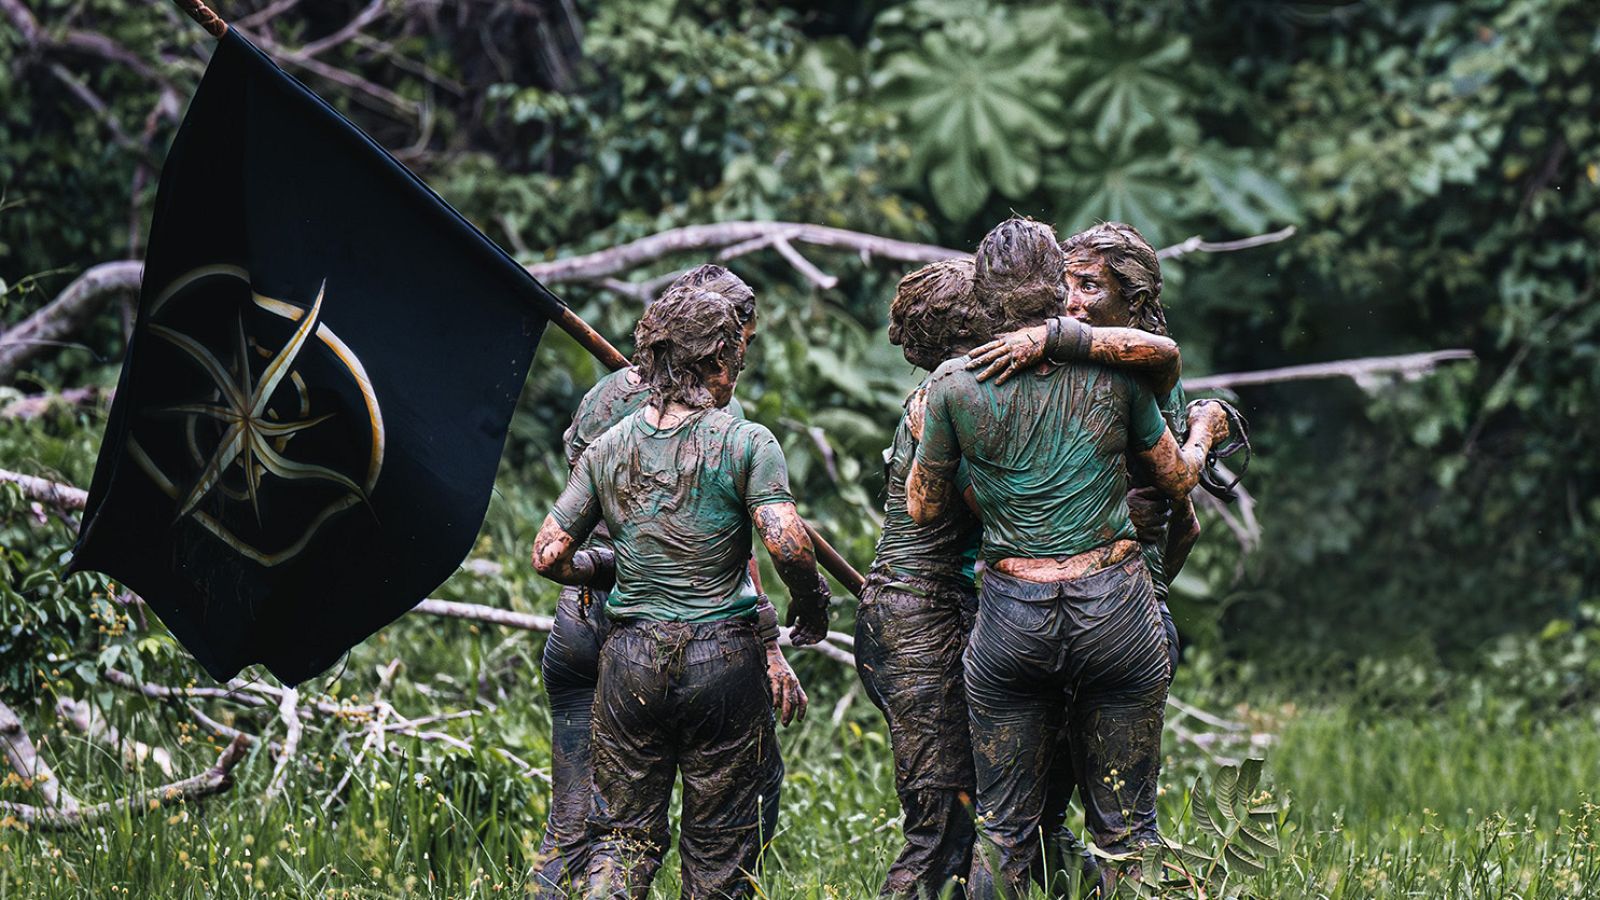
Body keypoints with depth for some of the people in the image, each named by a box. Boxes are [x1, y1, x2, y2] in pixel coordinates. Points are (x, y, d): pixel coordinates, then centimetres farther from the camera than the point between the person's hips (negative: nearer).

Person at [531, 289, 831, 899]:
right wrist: (811, 604, 0)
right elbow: (788, 545, -19)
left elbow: (547, 556, 3)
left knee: (624, 833, 13)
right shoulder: (745, 443, -8)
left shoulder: (608, 449, 4)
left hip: (630, 659, 3)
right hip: (722, 657, -3)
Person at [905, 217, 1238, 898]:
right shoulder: (1112, 368, -1)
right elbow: (1177, 479, 12)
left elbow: (923, 507, 9)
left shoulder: (955, 383, -3)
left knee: (1004, 837, 10)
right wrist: (1203, 431, 34)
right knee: (1125, 830, 8)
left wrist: (925, 427, 26)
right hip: (1115, 608, 0)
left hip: (1011, 619, 0)